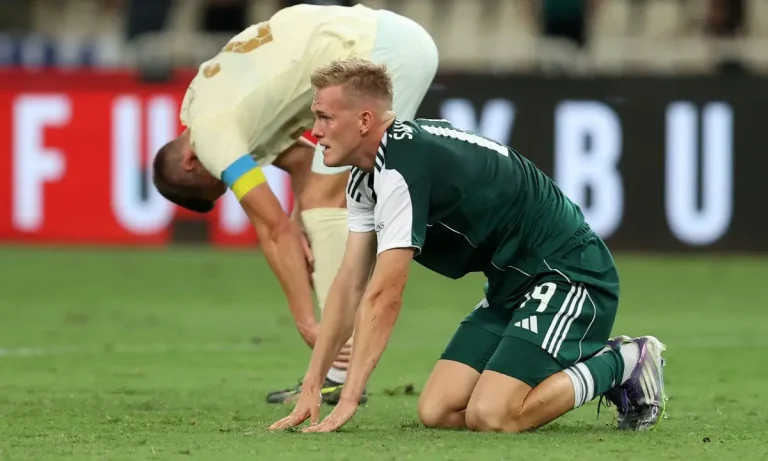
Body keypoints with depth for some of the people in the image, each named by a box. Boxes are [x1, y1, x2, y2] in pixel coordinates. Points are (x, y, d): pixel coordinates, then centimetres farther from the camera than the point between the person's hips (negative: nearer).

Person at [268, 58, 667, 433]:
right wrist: (311, 388, 4)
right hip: (514, 284, 10)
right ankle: (594, 364, 14)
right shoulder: (368, 176, 7)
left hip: (569, 274, -10)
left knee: (489, 417, -23)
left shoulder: (402, 168, -24)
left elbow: (384, 297, -25)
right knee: (438, 411, -1)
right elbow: (350, 285, 9)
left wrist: (348, 401, -24)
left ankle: (623, 365, -1)